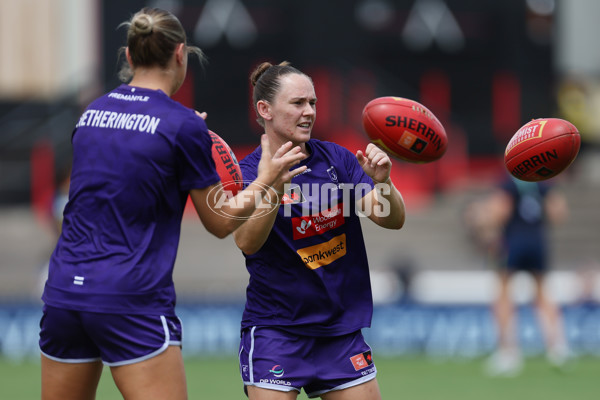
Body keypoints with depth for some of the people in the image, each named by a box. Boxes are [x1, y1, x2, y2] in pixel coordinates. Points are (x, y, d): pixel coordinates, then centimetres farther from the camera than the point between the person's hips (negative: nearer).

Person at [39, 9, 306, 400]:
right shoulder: (183, 124, -6)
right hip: (132, 301, -6)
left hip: (63, 291, 6)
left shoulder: (92, 112, 11)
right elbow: (221, 222, 2)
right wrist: (266, 178, 16)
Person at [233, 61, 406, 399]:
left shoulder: (336, 159, 4)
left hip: (342, 330, 5)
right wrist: (274, 187, -42)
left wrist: (381, 182, -23)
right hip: (275, 330, -5)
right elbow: (246, 242, -26)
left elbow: (393, 220, -2)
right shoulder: (248, 171, -9)